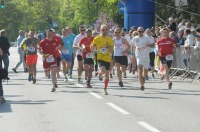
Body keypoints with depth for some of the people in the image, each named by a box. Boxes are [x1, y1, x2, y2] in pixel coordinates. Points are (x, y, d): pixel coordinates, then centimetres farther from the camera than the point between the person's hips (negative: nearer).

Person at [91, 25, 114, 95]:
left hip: (108, 59, 2)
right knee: (103, 71, -27)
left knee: (107, 74, 7)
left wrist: (108, 47, -24)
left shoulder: (110, 40, -1)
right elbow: (92, 46, 13)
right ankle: (100, 73, 12)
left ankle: (105, 89, 22)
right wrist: (92, 54, 9)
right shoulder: (97, 39, -3)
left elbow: (111, 51, -5)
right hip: (100, 58, -2)